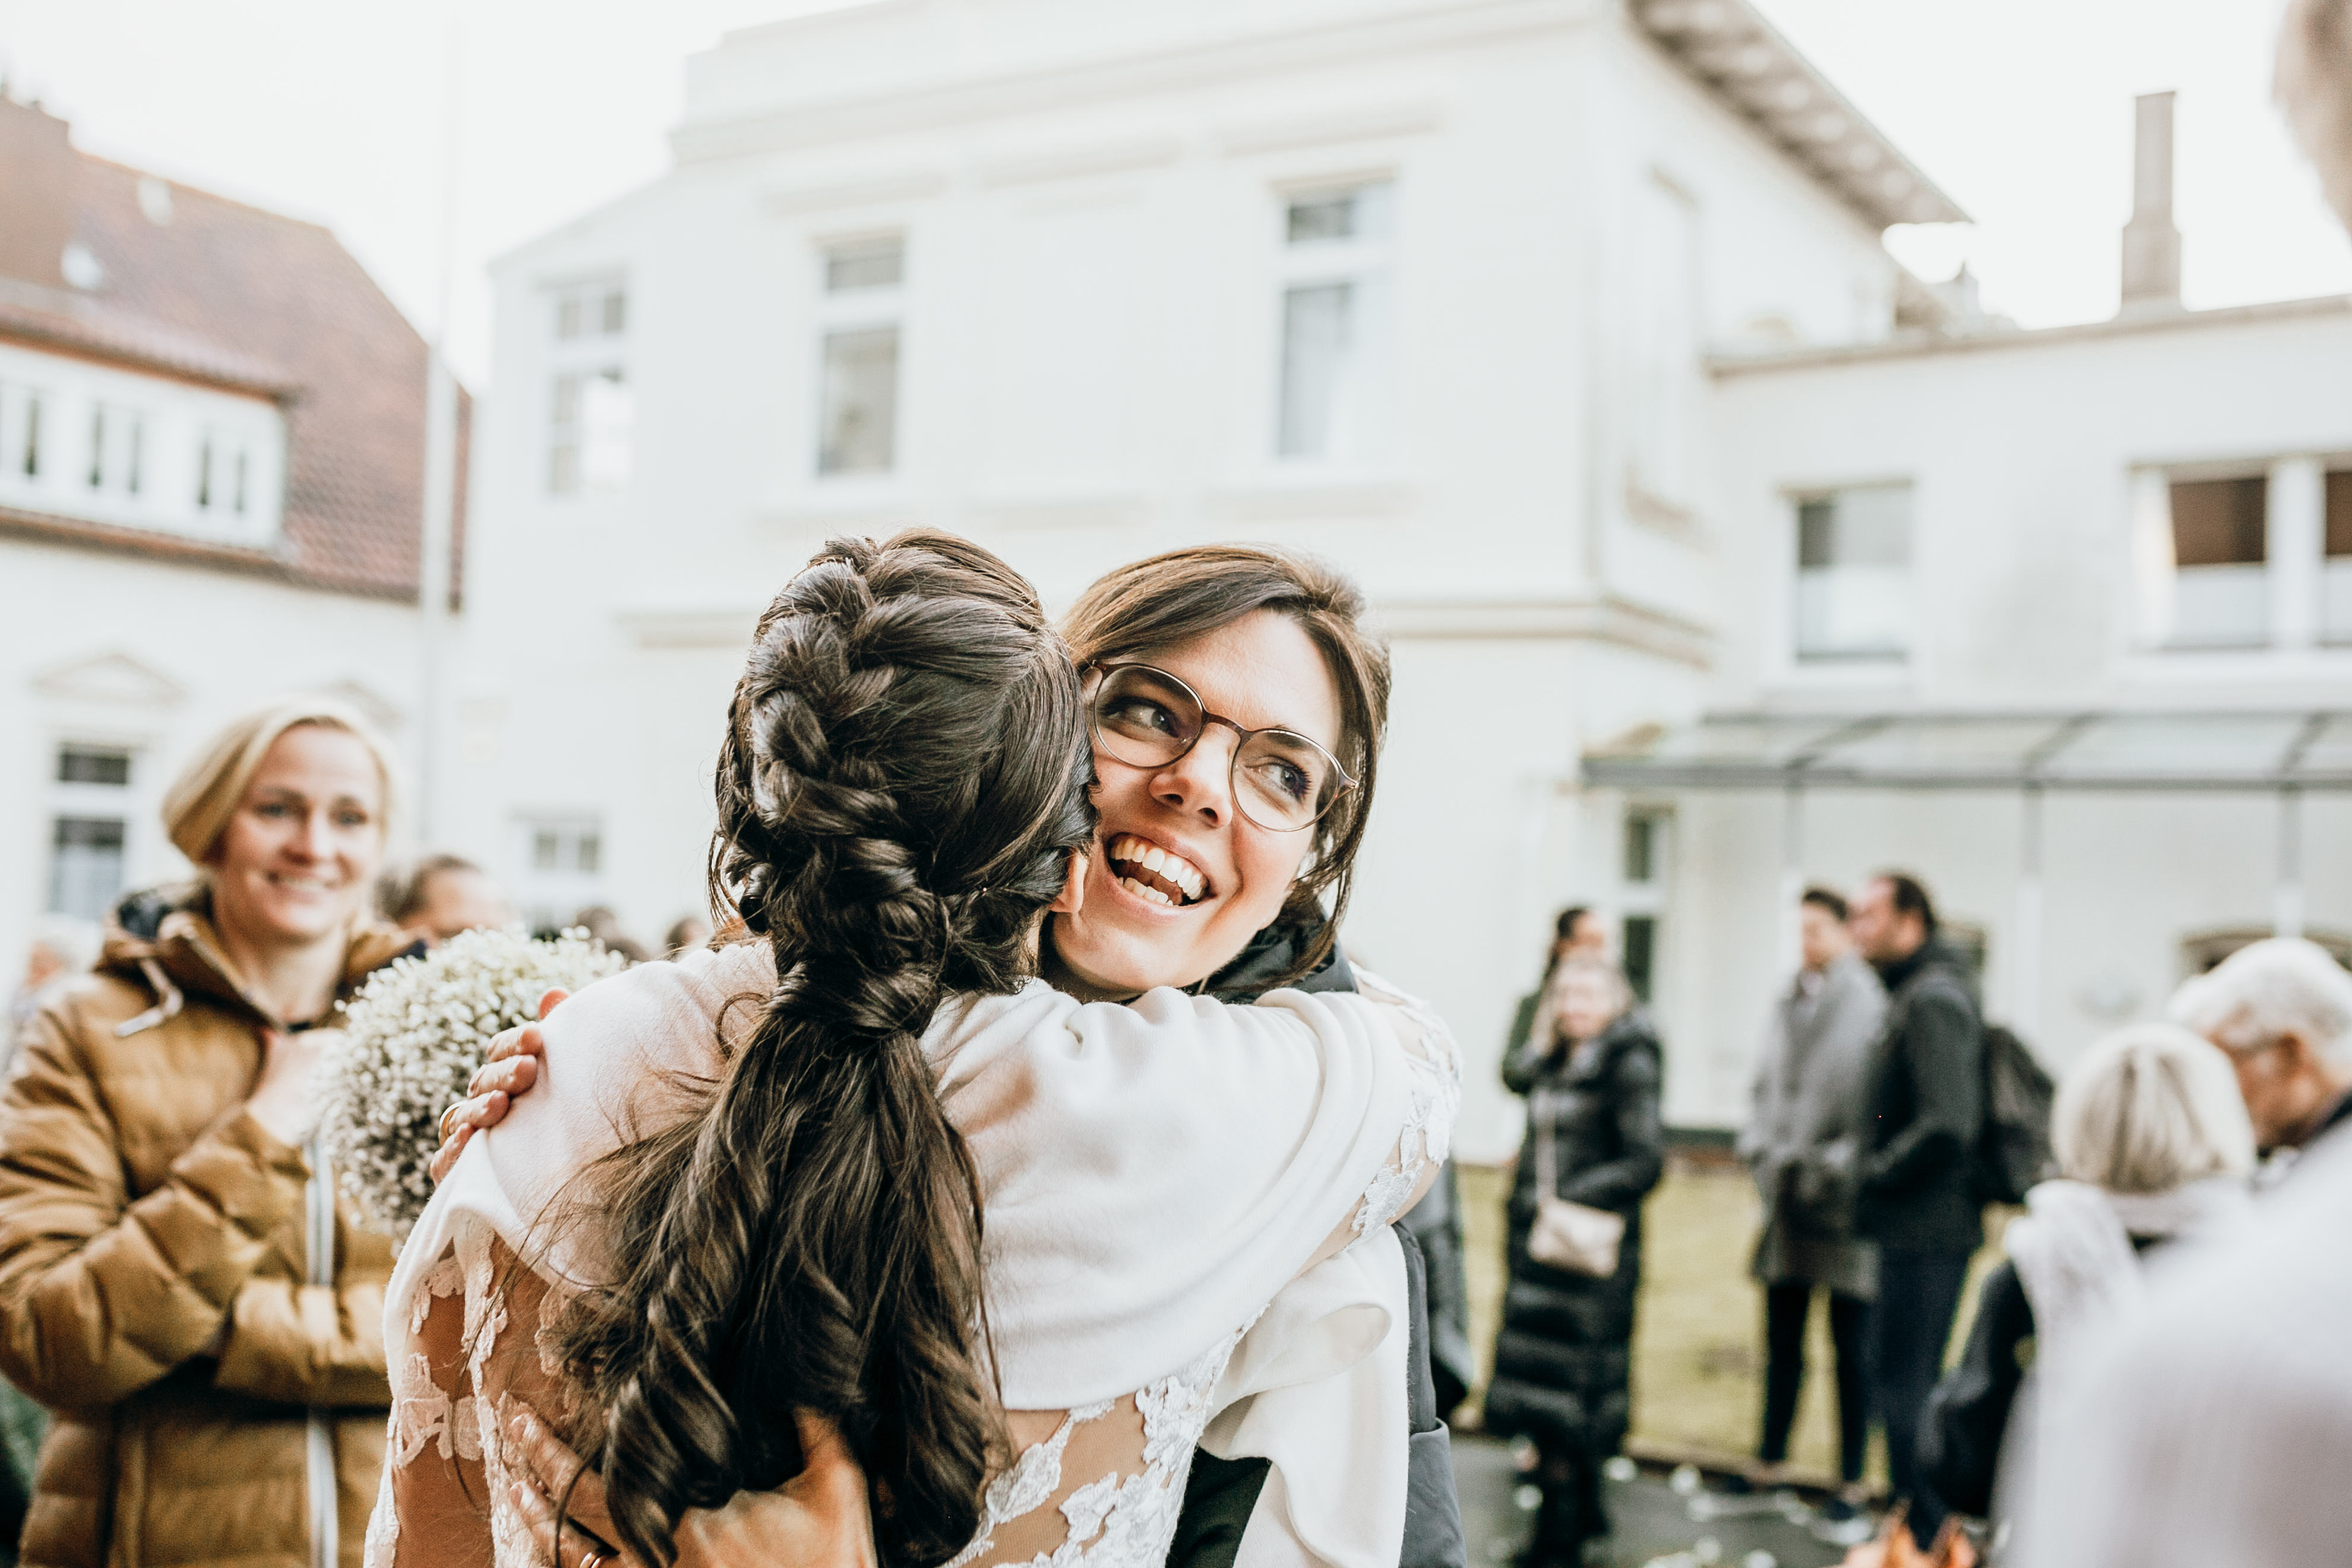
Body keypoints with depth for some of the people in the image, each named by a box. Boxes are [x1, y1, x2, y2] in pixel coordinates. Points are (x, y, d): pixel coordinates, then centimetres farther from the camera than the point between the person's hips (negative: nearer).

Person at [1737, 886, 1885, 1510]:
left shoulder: (1871, 1005, -13)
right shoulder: (1792, 1003, 10)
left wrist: (1841, 1166, -15)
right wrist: (1760, 1147, 6)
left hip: (1843, 1202, -7)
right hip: (1789, 1198, 7)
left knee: (1849, 1343, 4)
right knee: (1782, 1336, 16)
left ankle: (1852, 1482, 15)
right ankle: (1771, 1465, 28)